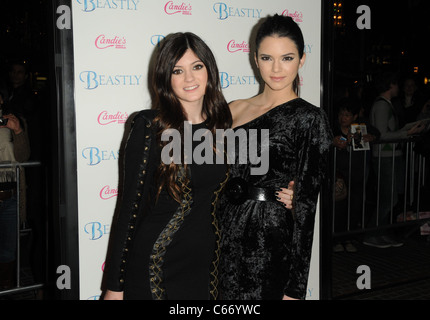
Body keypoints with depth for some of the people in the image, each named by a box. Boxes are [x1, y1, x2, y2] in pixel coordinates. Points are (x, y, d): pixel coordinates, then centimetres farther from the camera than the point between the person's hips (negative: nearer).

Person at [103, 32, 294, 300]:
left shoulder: (221, 124, 3)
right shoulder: (150, 126, -10)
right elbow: (130, 206, -10)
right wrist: (114, 286, -8)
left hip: (206, 261, 4)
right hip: (154, 264, -4)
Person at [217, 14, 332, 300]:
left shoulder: (310, 119, -7)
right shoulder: (234, 110, 8)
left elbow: (306, 206, -10)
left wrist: (294, 288, -11)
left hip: (272, 246, -4)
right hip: (225, 240, 5)